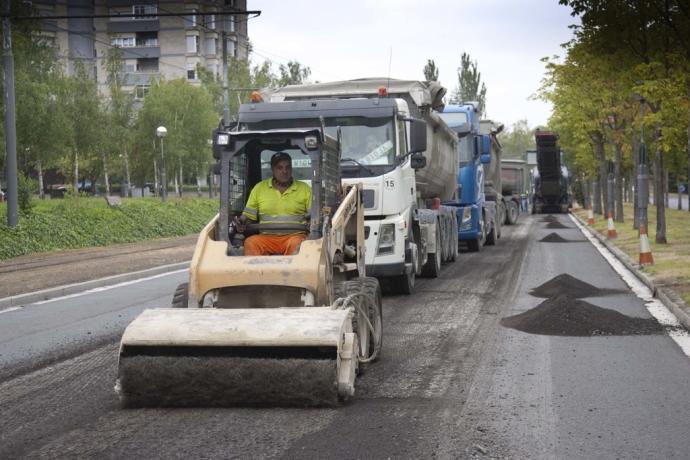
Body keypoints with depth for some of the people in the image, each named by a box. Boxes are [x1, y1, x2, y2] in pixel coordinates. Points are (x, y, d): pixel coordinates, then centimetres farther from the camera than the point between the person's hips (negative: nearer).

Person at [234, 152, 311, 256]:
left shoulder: (304, 189, 13)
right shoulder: (259, 188, 16)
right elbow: (248, 215, 16)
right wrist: (241, 222, -8)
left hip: (294, 236, -1)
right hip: (266, 237, 1)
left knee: (296, 244, -36)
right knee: (250, 242, -30)